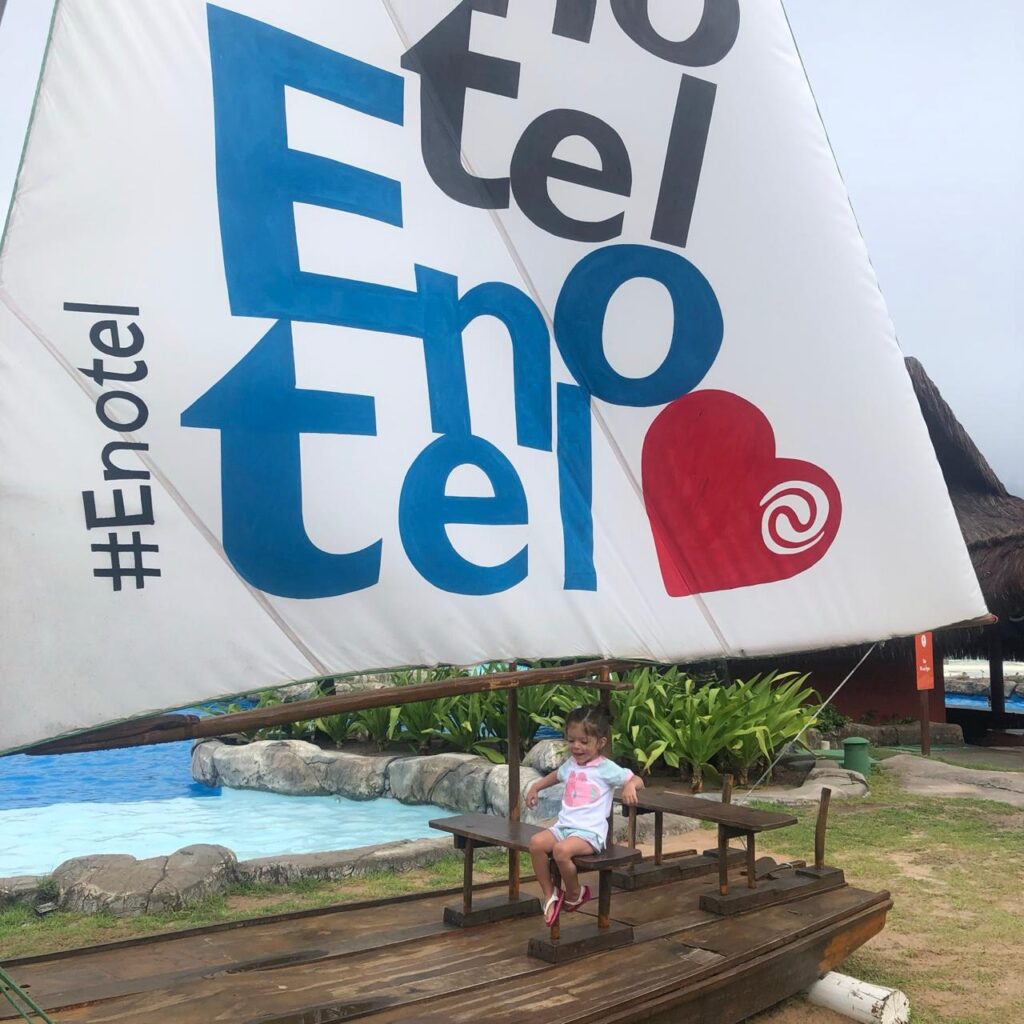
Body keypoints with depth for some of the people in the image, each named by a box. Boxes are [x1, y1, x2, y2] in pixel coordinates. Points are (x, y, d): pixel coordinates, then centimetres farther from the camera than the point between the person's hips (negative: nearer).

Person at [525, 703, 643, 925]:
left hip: (589, 832, -6)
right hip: (564, 826, 6)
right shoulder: (570, 765, 18)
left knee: (561, 850, -34)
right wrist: (535, 787, 33)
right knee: (536, 843, -23)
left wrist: (630, 785, -19)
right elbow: (556, 775, 41)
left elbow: (637, 780, 3)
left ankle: (575, 894, -4)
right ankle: (550, 895, -7)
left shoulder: (606, 768, 0)